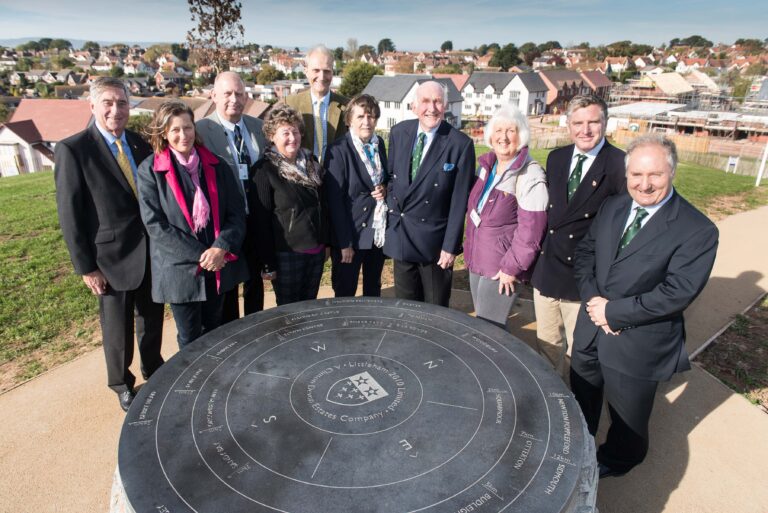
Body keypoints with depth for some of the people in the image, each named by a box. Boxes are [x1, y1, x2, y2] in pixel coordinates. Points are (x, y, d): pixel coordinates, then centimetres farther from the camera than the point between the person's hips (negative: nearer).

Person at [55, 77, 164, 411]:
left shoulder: (140, 143, 5)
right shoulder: (72, 149, -11)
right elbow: (70, 215, -10)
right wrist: (85, 267, -11)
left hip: (152, 251, 5)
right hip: (112, 257, -4)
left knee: (152, 319, 20)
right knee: (117, 329, 12)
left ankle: (153, 369, 43)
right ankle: (121, 383, 36)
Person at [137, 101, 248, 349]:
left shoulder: (216, 166, 3)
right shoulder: (149, 170, -6)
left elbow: (236, 212, 0)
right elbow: (155, 224, -11)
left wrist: (221, 248, -16)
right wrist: (200, 255, -17)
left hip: (219, 266, 3)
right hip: (180, 270, -3)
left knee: (214, 334, 19)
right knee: (190, 341, 12)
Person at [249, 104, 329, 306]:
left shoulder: (311, 162, 7)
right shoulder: (265, 170, -10)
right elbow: (261, 221, -10)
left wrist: (325, 242, 12)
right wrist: (268, 262, -11)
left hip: (316, 251, 5)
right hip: (287, 253, -5)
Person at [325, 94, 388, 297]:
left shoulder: (379, 144, 5)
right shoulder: (339, 151, -14)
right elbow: (335, 200, -14)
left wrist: (385, 189, -5)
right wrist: (344, 243, -15)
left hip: (379, 232, 6)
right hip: (351, 235, -6)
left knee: (374, 290, 19)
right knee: (345, 295, 9)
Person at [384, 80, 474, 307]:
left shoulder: (461, 144, -14)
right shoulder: (399, 132, -1)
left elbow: (460, 201, -12)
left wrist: (450, 246, -12)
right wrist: (391, 213, 7)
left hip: (434, 239, -4)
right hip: (399, 235, 4)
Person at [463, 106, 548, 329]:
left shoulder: (530, 176, -17)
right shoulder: (486, 166, 6)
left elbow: (530, 230, -20)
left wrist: (511, 268, -18)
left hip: (501, 267, -7)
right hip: (477, 260, 7)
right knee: (480, 323, 19)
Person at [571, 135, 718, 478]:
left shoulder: (697, 231, -19)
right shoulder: (612, 207, 0)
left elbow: (677, 293, -23)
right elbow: (584, 252, 5)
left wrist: (612, 311, -20)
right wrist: (592, 299, -11)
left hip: (637, 345, -5)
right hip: (590, 331, 6)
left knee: (627, 419, 20)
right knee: (581, 401, 27)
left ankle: (615, 462, 50)